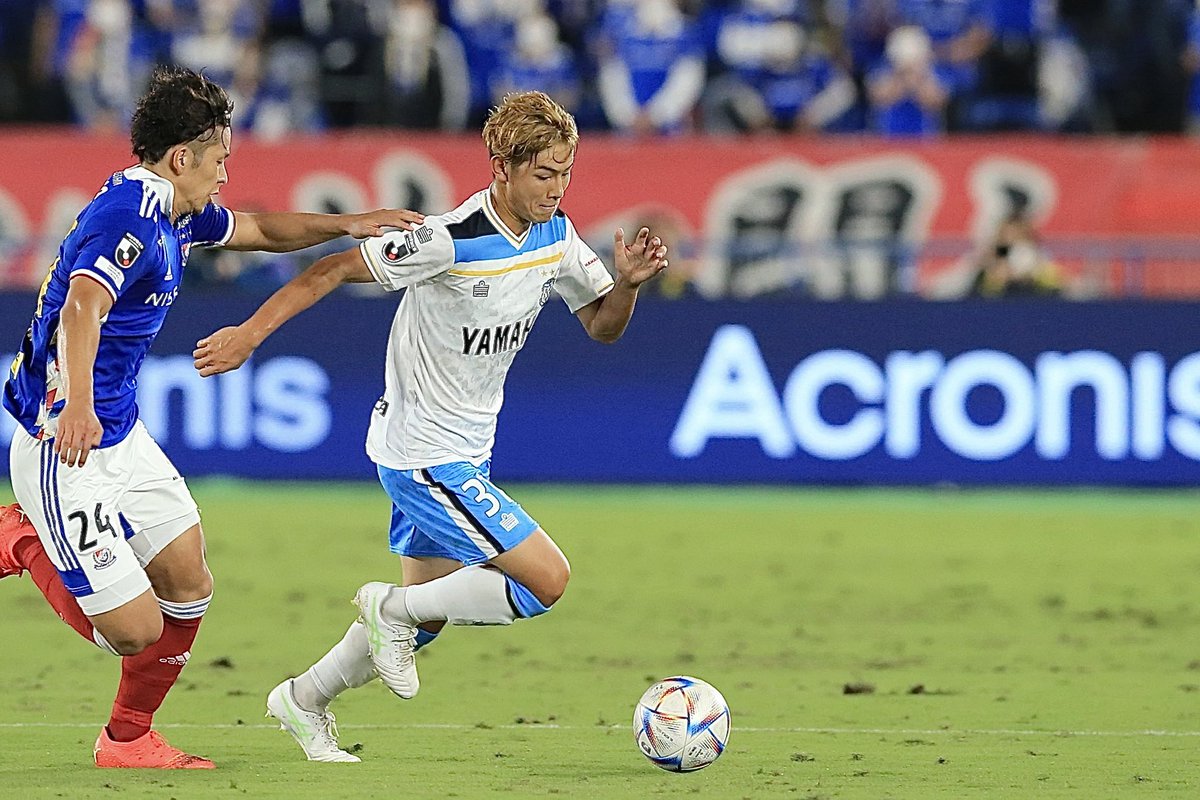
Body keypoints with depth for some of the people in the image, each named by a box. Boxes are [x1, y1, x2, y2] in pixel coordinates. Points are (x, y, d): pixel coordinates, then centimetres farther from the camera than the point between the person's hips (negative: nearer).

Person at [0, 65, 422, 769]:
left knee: (189, 587, 12)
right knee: (135, 629, -10)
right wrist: (77, 406, -55)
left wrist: (345, 224, 18)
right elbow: (81, 310, -40)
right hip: (67, 446, -10)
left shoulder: (173, 215, 9)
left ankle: (129, 739, 28)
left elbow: (259, 230, 30)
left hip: (122, 434, 10)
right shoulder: (128, 217, -22)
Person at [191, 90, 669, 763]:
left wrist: (630, 282, -14)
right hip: (426, 454, -9)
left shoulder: (556, 237, -1)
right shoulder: (450, 241, -24)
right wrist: (251, 333, -21)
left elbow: (603, 326, 8)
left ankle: (305, 701, 36)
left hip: (467, 452, 9)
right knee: (548, 579, -14)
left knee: (425, 611, 19)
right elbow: (335, 270, -18)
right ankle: (394, 609, 2)